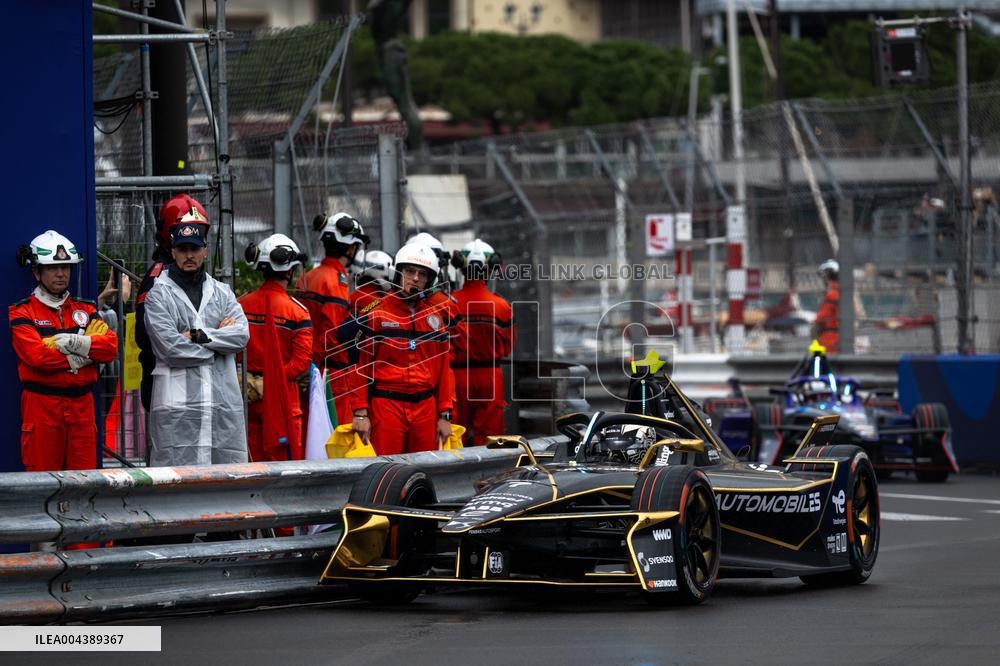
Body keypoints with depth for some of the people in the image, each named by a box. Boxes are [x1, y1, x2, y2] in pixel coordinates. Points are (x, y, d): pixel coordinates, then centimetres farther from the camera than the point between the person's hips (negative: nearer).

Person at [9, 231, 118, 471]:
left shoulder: (84, 310, 16)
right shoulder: (23, 312, 1)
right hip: (41, 404, -4)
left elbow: (111, 346, 1)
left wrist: (76, 342, -14)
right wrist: (82, 357, -7)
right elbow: (36, 355, -14)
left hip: (81, 403, 4)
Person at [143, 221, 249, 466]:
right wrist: (219, 336, -1)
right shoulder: (159, 294, 3)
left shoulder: (222, 293, 17)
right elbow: (170, 347, -11)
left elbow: (242, 335, 1)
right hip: (177, 406, -4)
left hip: (225, 400, 4)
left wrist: (198, 335, -9)